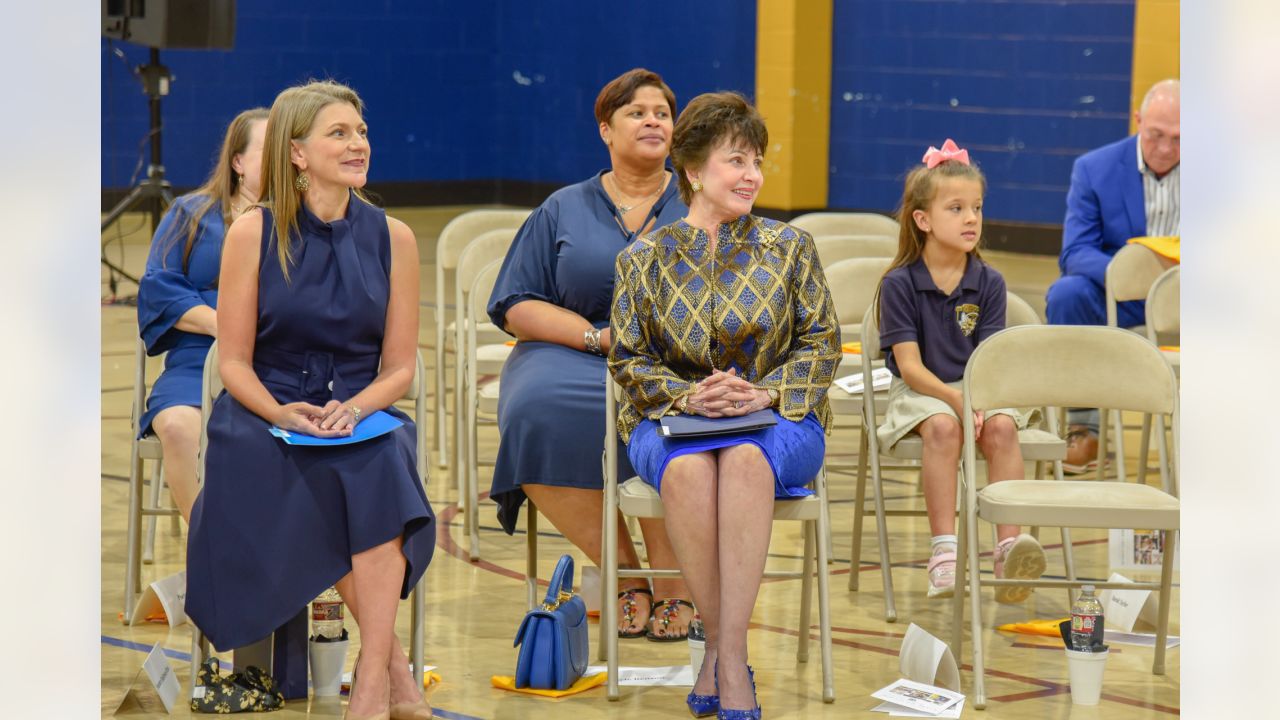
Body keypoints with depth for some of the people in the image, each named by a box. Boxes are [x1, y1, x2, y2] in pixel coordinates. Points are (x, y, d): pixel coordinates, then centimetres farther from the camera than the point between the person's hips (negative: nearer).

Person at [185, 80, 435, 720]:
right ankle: (393, 664, -24)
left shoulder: (392, 238, 7)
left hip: (362, 418, 1)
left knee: (381, 461, -34)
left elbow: (398, 367, 7)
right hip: (264, 414, -1)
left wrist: (355, 409, -14)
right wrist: (282, 413, -18)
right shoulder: (253, 233, 1)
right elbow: (233, 363, 1)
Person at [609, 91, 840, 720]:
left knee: (746, 457, -38)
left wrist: (766, 393, -12)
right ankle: (722, 645, -25)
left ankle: (728, 655, -39)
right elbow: (628, 357, 6)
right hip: (672, 420, 0)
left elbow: (821, 342, 5)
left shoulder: (788, 248, 8)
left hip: (776, 419, 0)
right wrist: (688, 397, -13)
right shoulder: (644, 260, 7)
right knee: (687, 467, -38)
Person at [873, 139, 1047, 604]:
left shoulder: (988, 283, 1)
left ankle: (1008, 546, -34)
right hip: (920, 392, -3)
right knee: (943, 427, -34)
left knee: (1001, 427, -29)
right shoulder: (899, 284, -7)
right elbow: (910, 366, -11)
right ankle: (944, 553, -35)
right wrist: (955, 400, -27)